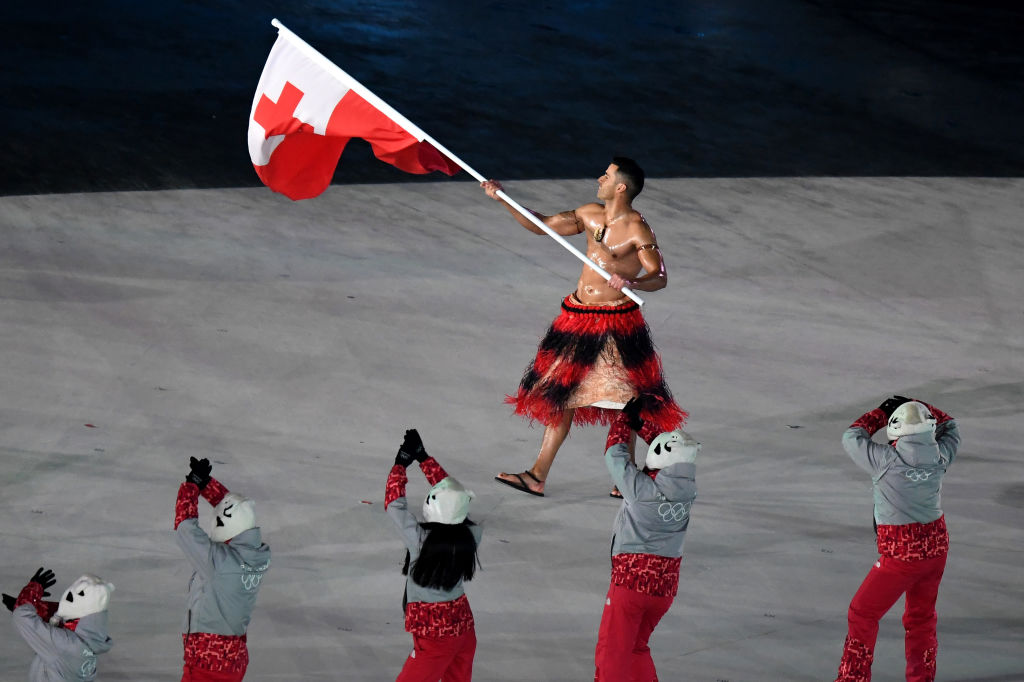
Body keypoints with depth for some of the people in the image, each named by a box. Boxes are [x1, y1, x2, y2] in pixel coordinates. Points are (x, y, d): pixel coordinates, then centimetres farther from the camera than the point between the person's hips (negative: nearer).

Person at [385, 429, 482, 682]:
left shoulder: (419, 538, -24)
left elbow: (394, 504, -8)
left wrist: (402, 462, 3)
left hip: (434, 634, -6)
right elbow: (450, 489, 3)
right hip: (464, 625, 6)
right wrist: (423, 457, 9)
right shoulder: (470, 536, -11)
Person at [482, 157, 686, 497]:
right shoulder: (590, 214, 6)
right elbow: (542, 225, 14)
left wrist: (631, 283, -34)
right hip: (577, 316, 7)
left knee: (621, 404, -2)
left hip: (615, 322, -7)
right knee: (560, 394, 10)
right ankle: (537, 476, 15)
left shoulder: (637, 231, -14)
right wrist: (503, 199, 11)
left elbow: (659, 278, -15)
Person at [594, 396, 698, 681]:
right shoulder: (687, 489, -4)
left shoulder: (641, 488, -18)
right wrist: (640, 423, 21)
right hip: (666, 585, 6)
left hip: (631, 581, -6)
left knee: (611, 654, 0)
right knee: (637, 647, 23)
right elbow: (668, 449, 14)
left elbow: (615, 454, -2)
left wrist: (625, 417, 12)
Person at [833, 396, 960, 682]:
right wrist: (916, 406, 15)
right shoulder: (939, 456, -5)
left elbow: (852, 438, 1)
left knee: (863, 615, 9)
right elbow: (949, 426, 19)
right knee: (921, 618, 21)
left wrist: (881, 413, 12)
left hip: (901, 554, -5)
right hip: (936, 549, 5)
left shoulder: (887, 459, -17)